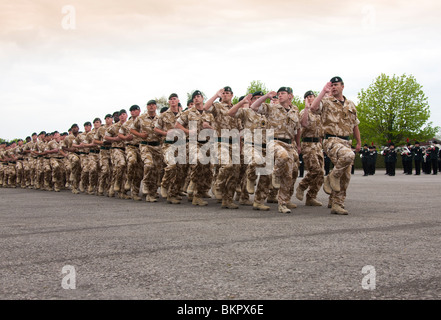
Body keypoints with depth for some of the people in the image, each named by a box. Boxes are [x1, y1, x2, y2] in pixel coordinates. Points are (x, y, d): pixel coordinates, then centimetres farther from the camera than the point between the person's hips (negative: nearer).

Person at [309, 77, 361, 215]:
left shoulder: (351, 105, 17)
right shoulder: (326, 102, -1)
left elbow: (355, 125, 25)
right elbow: (313, 107, -23)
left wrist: (359, 142, 24)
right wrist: (324, 91, -18)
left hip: (346, 142, 6)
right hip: (332, 140, -6)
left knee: (345, 176, 4)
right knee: (348, 155, -36)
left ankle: (336, 204, 14)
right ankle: (331, 178, -13)